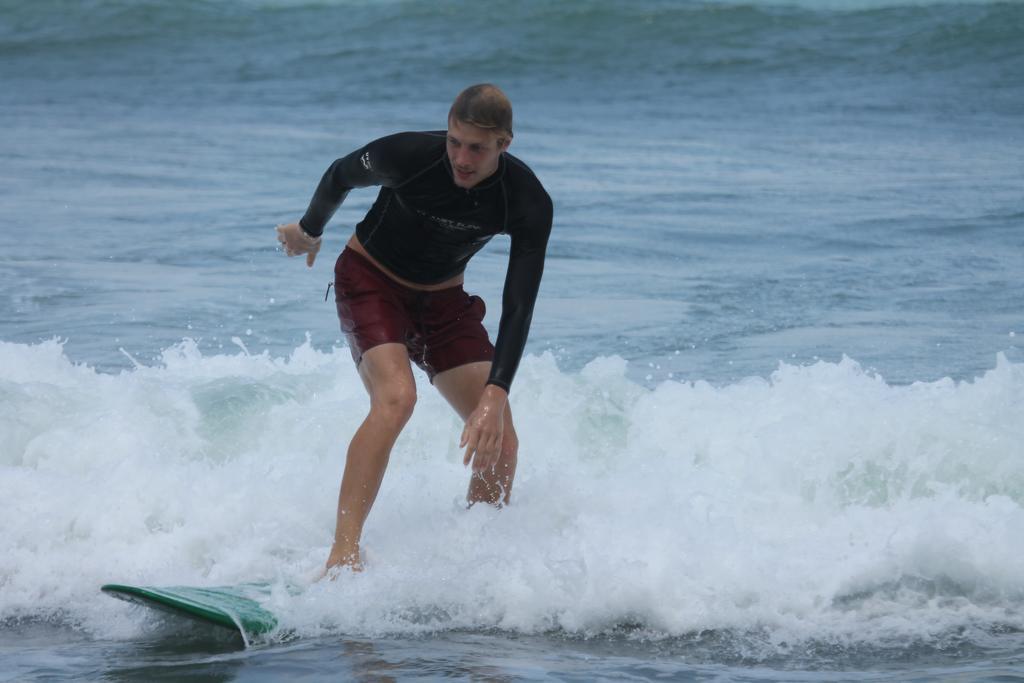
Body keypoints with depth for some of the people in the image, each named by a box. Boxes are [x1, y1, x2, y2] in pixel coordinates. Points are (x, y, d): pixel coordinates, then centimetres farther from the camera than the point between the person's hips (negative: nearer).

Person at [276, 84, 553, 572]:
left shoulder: (529, 205, -23)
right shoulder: (409, 155, -28)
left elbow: (518, 309, -24)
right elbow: (341, 175, -6)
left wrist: (495, 396, -35)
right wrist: (309, 230, 13)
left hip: (443, 299, 4)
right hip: (371, 280, -4)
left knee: (499, 442, -7)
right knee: (396, 397, -31)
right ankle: (343, 554, -36)